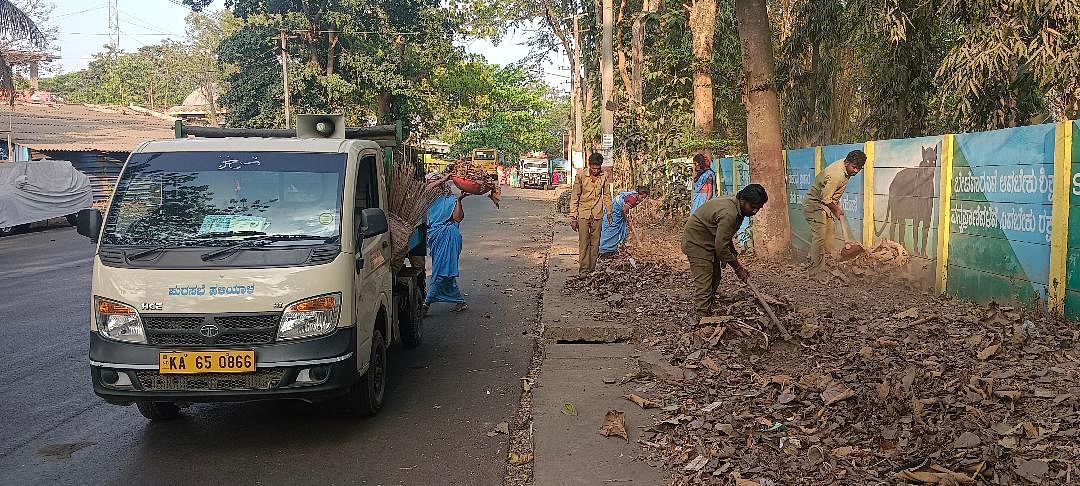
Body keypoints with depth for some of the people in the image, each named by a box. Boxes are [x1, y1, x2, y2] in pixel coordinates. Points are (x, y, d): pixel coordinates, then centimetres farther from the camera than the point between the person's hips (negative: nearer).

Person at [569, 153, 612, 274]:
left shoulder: (604, 176, -2)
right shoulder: (581, 176, -11)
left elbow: (607, 195, 11)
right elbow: (574, 197, -7)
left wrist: (609, 212, 12)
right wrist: (573, 217, -8)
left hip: (597, 214, 3)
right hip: (583, 213, -3)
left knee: (595, 242, 6)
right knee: (584, 243, -4)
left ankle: (592, 269, 13)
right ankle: (583, 270, -1)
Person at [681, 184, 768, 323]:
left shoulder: (735, 204, 0)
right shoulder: (729, 214, -31)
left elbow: (725, 237, 15)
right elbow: (721, 247, -27)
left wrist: (734, 254, 10)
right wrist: (737, 267, -17)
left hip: (709, 240, 11)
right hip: (696, 240, -11)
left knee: (714, 278, 15)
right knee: (704, 283, -13)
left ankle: (707, 311, 26)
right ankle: (701, 320, -10)